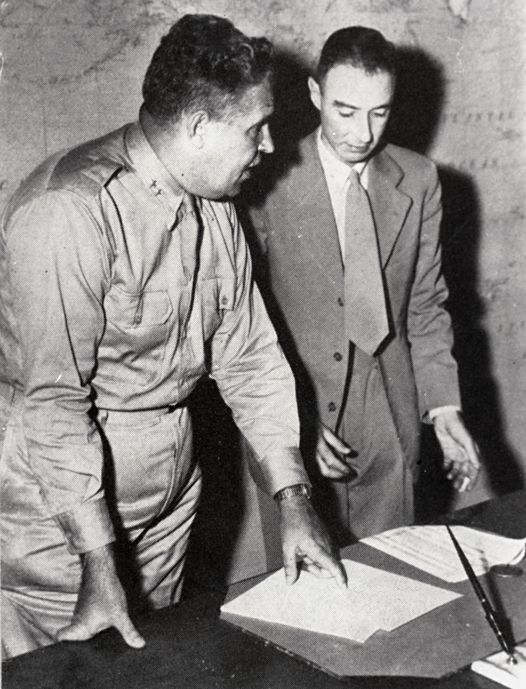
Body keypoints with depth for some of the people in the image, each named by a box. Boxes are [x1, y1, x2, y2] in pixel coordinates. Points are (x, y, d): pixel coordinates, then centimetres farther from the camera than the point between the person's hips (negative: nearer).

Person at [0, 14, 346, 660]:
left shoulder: (214, 207, 2)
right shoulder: (68, 212, -24)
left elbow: (248, 353, 5)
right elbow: (52, 402, -25)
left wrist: (293, 499, 1)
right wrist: (99, 565, -23)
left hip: (171, 483, 7)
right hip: (60, 499, -7)